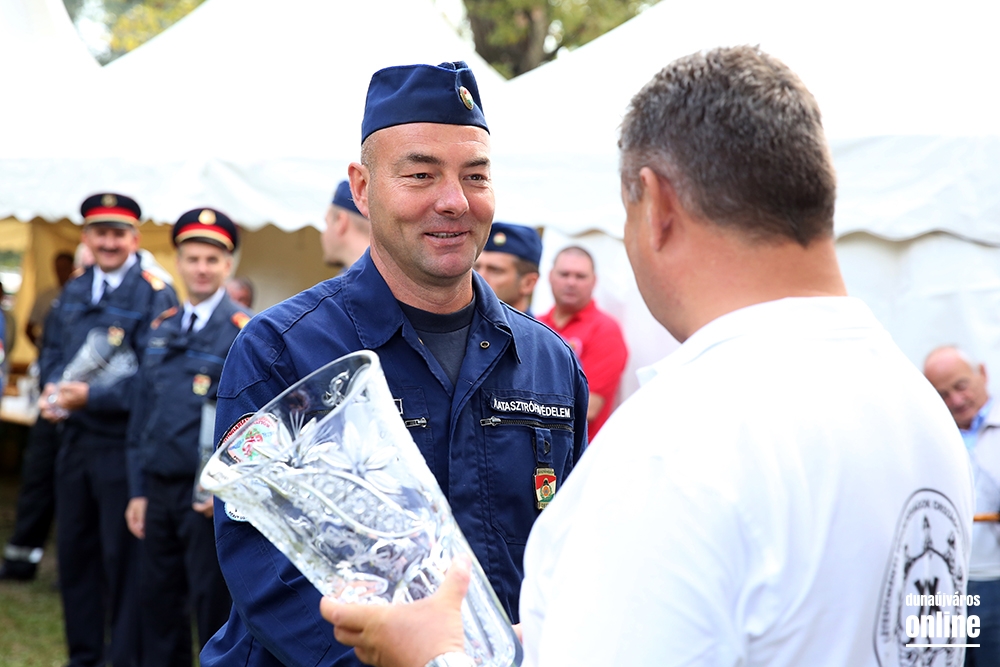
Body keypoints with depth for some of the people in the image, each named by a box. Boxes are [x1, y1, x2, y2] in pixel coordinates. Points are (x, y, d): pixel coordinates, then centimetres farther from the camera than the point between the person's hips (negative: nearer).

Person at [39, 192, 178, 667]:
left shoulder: (154, 295, -10)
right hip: (76, 440, 7)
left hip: (123, 445, -7)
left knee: (123, 557, 1)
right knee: (74, 548, 14)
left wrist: (92, 397, -21)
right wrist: (52, 389, -3)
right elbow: (53, 351, 18)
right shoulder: (73, 293, 12)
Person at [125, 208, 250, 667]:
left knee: (213, 607, 1)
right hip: (158, 490, 6)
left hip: (208, 496, -6)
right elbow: (142, 414, 14)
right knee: (159, 602, 11)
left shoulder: (243, 331, -6)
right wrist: (138, 491, 10)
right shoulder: (161, 329, 12)